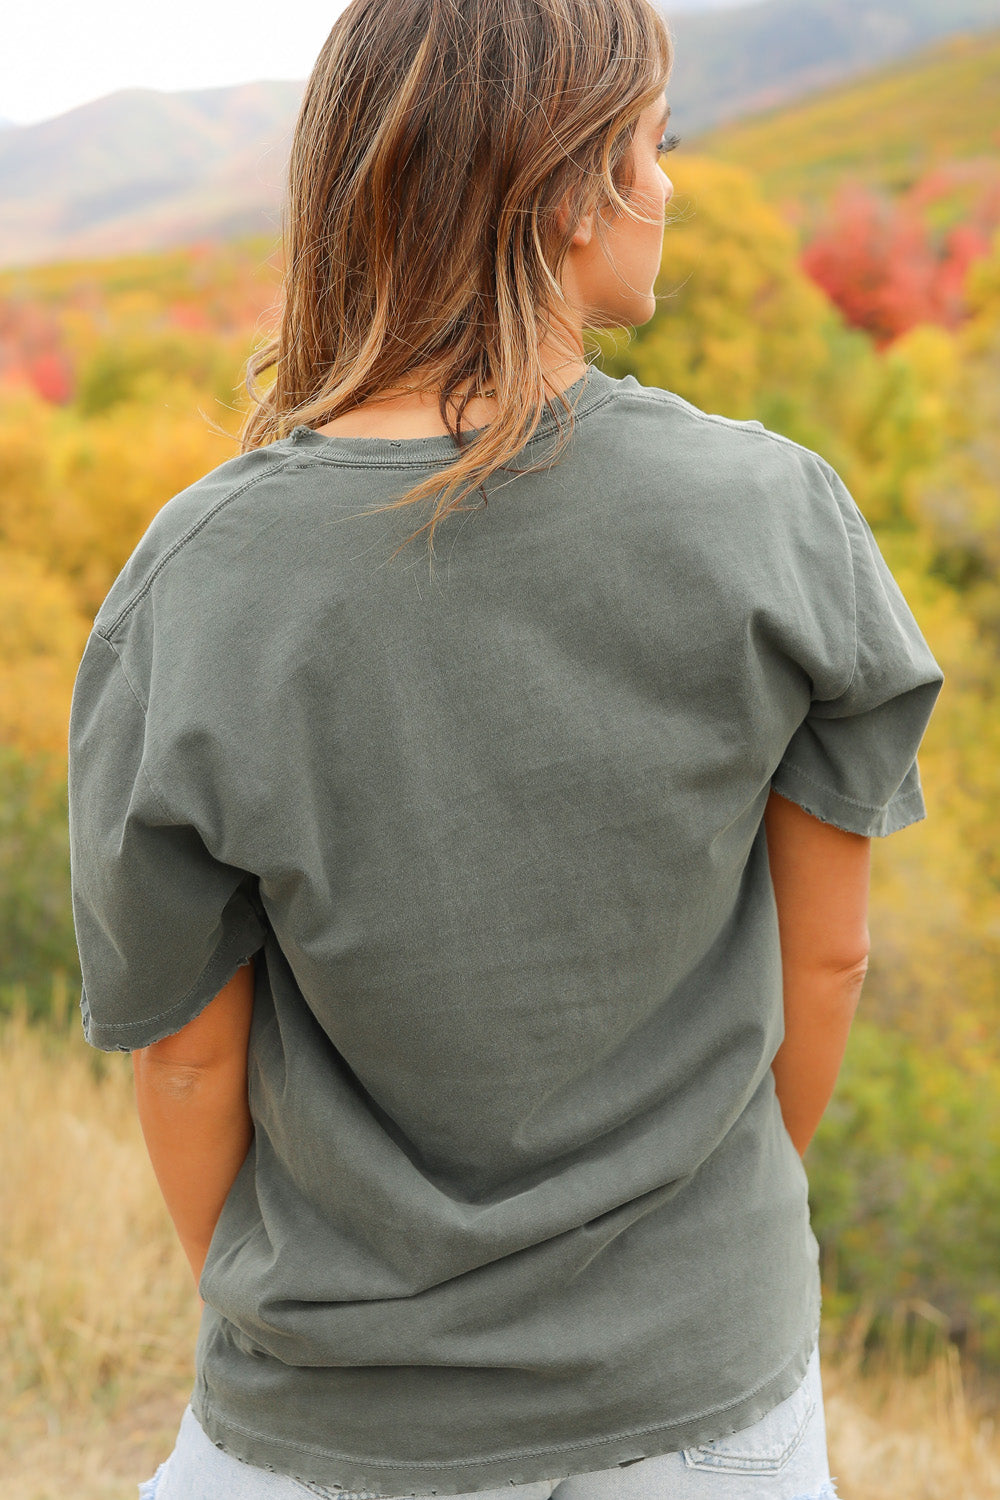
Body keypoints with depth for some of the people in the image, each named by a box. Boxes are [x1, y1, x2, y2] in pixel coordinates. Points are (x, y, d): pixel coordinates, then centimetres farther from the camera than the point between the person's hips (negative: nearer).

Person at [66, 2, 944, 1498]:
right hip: (700, 1371, 1)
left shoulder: (197, 586, -21)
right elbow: (828, 945, -6)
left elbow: (187, 1050, -11)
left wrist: (244, 1302, 10)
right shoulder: (776, 517, -18)